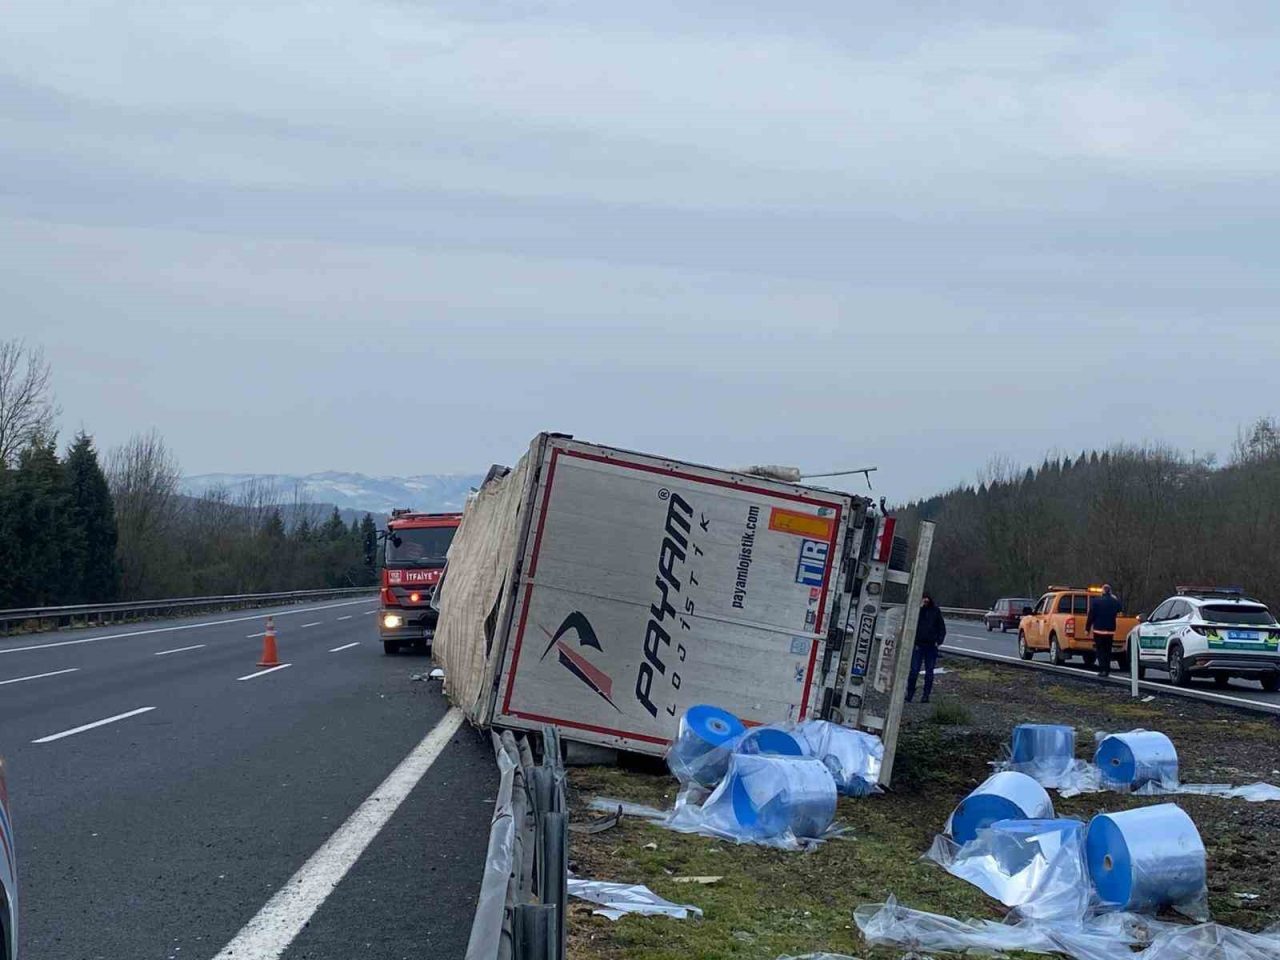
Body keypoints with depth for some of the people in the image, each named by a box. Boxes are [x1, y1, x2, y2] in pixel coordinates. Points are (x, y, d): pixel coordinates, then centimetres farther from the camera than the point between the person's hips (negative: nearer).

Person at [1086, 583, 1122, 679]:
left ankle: (1103, 669, -11)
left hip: (1099, 630, -3)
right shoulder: (1115, 602, 0)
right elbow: (1117, 613, 18)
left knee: (1100, 650, 1)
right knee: (1108, 650, 13)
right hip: (1110, 630, 3)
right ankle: (1107, 670, 11)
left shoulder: (1096, 601, -10)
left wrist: (1087, 628, -2)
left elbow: (1091, 616, -9)